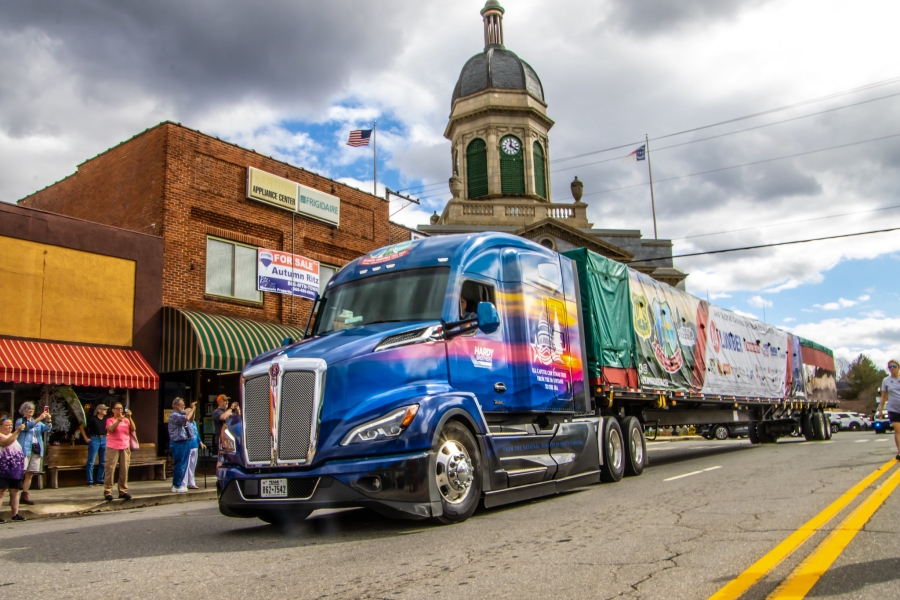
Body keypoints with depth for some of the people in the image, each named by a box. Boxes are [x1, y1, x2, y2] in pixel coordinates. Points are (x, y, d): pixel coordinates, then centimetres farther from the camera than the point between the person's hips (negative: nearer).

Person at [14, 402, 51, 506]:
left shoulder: (38, 423, 21)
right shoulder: (20, 421, 5)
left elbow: (46, 428, 3)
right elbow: (27, 426, -16)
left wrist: (48, 420, -17)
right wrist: (39, 418, -26)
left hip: (36, 450, 5)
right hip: (24, 449, -5)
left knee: (30, 474, 5)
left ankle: (25, 495, 9)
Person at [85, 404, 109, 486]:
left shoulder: (106, 419, 6)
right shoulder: (93, 419, -9)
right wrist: (86, 438, -6)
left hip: (104, 440, 6)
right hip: (94, 440, -5)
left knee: (102, 461, 9)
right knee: (91, 462, -2)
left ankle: (99, 479, 19)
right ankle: (90, 481, 2)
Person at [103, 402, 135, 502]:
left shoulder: (126, 420, 14)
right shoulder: (110, 420, 5)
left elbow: (133, 429, -1)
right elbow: (111, 429, -14)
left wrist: (129, 418, -9)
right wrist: (119, 420, -21)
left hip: (125, 447, 3)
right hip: (113, 448, -3)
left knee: (124, 470, 2)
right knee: (110, 469, -7)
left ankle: (123, 491, 6)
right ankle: (107, 492, -5)